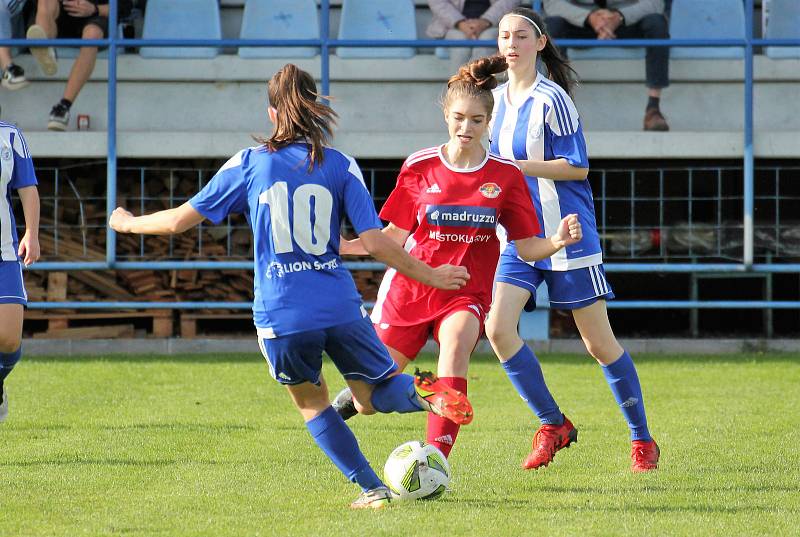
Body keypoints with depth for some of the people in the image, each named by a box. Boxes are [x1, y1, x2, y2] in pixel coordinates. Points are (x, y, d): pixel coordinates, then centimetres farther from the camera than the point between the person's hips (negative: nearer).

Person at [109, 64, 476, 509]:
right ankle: (422, 391, -22)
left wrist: (129, 223, 26)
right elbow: (376, 242, -3)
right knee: (377, 393, 14)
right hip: (340, 306, 1)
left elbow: (179, 220, 7)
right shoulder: (341, 166, 3)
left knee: (312, 404, 20)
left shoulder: (248, 164, 3)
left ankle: (372, 489, 9)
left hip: (280, 316, -1)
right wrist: (431, 276, 9)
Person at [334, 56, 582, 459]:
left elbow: (526, 246, 0)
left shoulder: (505, 176, -2)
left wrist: (558, 241, -21)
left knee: (456, 344, -37)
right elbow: (394, 236, 6)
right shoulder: (420, 168, -1)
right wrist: (337, 246, -6)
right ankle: (355, 396, 45)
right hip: (409, 290, 1)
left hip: (467, 295, -1)